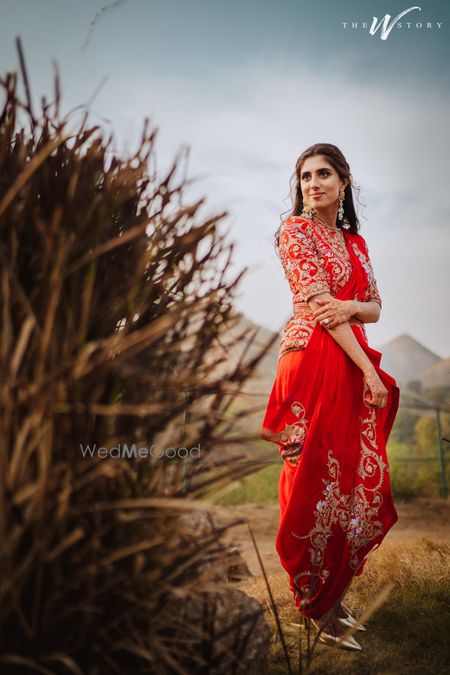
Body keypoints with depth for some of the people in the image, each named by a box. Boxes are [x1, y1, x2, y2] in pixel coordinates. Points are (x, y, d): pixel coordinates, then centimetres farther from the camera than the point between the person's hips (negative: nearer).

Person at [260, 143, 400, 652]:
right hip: (313, 359, -7)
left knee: (359, 479, 6)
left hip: (353, 362, 7)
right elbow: (317, 302, -10)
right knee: (316, 480, -4)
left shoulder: (354, 240, 19)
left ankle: (332, 594, 21)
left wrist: (350, 308, -9)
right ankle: (316, 605, 10)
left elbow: (374, 307, 17)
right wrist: (369, 370, -14)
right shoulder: (295, 229, -1)